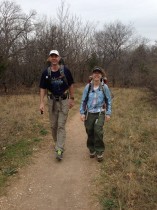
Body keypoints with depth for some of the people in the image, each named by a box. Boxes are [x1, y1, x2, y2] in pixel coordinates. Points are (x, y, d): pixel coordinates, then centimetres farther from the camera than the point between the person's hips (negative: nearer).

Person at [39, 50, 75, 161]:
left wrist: (72, 99, 1)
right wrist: (42, 103, -8)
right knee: (53, 125, 11)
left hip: (64, 101, -2)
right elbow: (43, 88, 0)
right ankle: (57, 143, 33)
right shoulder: (46, 72, -2)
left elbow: (71, 85, 3)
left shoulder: (65, 70, -6)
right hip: (52, 101, 3)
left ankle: (59, 150, -7)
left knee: (61, 126, -6)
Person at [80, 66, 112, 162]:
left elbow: (108, 101, 3)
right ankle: (92, 150, 28)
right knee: (90, 132, 7)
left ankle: (100, 152, -1)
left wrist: (108, 113, -1)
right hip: (89, 113, 2)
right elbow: (83, 100, 3)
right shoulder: (88, 87, -3)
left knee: (98, 131, -16)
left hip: (100, 113, -2)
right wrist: (82, 113, -2)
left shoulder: (104, 87, -4)